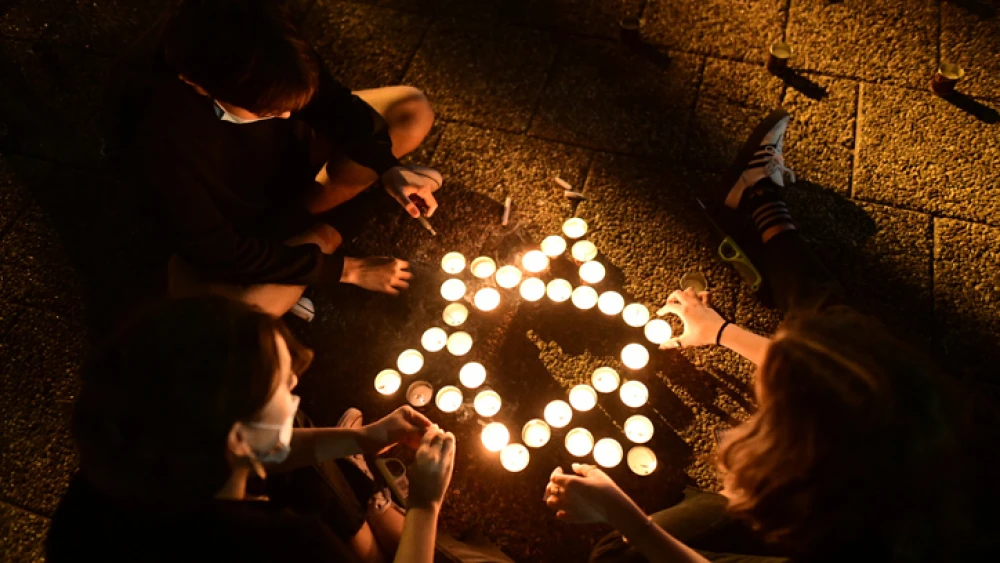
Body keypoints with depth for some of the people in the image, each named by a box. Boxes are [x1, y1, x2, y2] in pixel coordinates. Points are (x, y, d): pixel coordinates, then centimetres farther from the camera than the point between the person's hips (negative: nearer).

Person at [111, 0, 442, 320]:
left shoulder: (255, 55, -29)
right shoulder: (159, 135, -38)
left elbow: (331, 101, -10)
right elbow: (220, 252, -29)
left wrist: (386, 167, -22)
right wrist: (344, 269, -25)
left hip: (289, 151, 5)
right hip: (233, 221, -5)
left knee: (414, 110, -7)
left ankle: (287, 223, -7)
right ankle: (313, 236, -4)